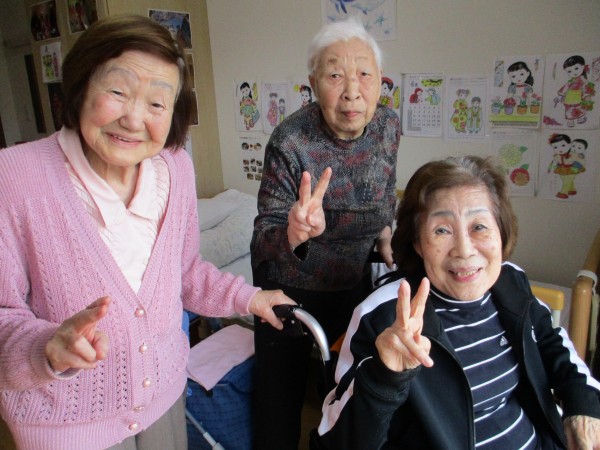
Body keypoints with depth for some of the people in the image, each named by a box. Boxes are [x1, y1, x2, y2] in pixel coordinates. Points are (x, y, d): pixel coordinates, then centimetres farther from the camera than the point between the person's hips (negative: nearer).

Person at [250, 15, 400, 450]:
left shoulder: (388, 125, -10)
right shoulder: (290, 142, -26)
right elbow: (264, 238, -23)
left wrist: (384, 233, -4)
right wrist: (292, 234, -43)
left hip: (355, 284, 4)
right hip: (291, 290, -4)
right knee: (279, 413, 8)